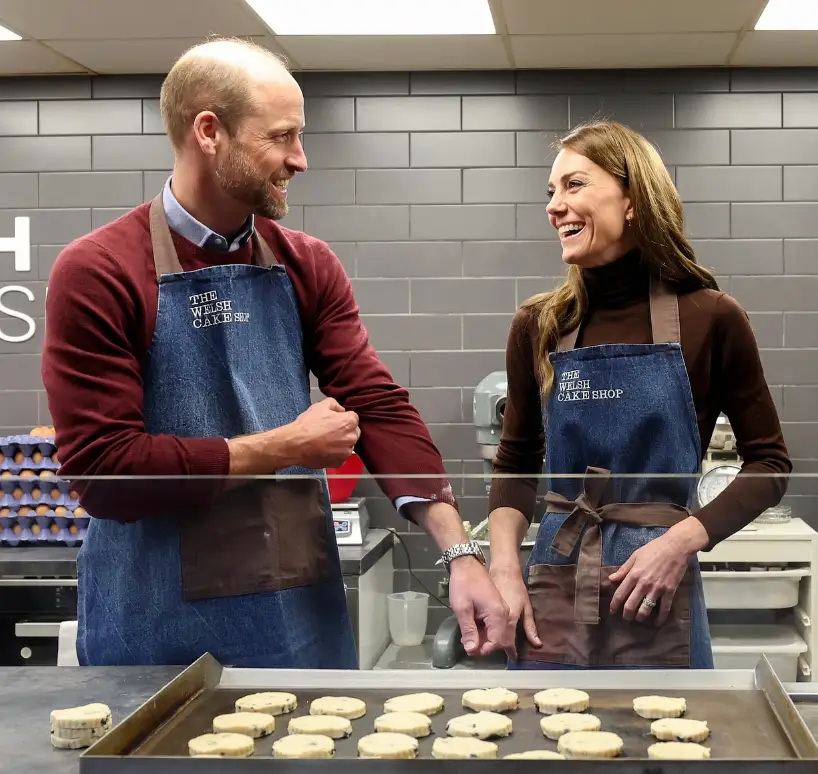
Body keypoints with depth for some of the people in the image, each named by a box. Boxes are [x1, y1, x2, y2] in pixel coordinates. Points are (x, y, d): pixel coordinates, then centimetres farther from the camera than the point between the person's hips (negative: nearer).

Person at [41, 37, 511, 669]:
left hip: (305, 611, 5)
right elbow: (101, 469, -16)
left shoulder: (307, 266, 5)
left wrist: (460, 553, -15)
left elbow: (379, 407, -2)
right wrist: (281, 448, -11)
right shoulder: (97, 272, -11)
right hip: (159, 629, -4)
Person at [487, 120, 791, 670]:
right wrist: (505, 568, -5)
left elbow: (769, 462, 0)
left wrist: (680, 542, -13)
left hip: (658, 602, -2)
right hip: (553, 595, 2)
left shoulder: (709, 319, -6)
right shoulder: (538, 326, 2)